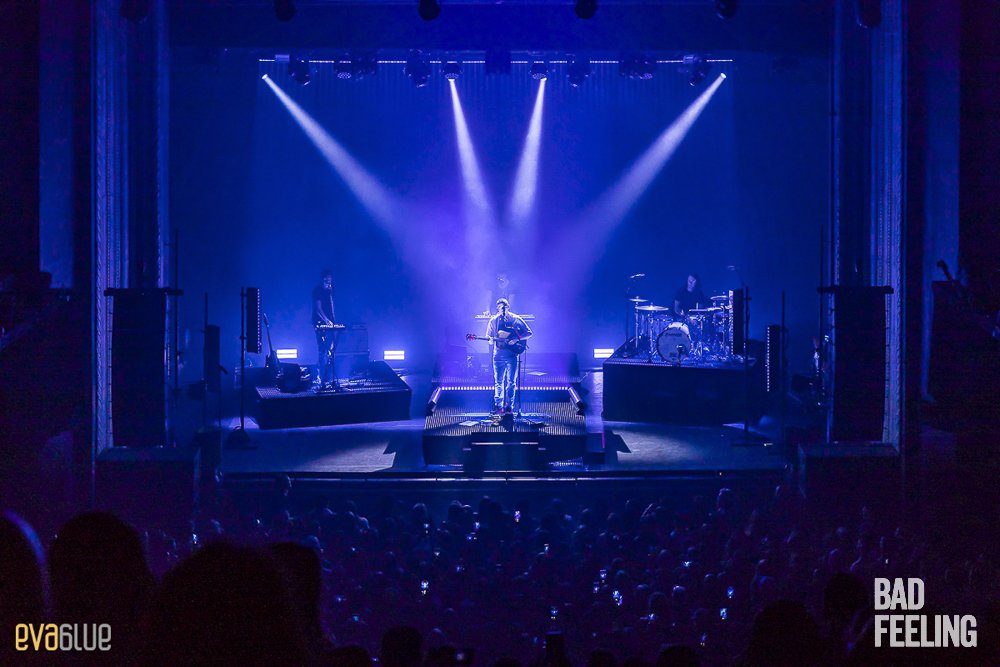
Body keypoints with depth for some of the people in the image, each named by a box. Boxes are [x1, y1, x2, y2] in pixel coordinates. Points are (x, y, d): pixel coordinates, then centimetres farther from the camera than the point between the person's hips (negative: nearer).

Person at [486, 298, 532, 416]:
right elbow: (489, 339, 11)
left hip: (512, 354, -2)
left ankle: (509, 407, 4)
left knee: (511, 382, -1)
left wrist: (517, 339, -13)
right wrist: (491, 340, -13)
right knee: (498, 382, 2)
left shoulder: (515, 319, 2)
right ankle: (498, 406, 6)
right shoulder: (493, 321, 9)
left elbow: (529, 333, 1)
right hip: (498, 355, 2)